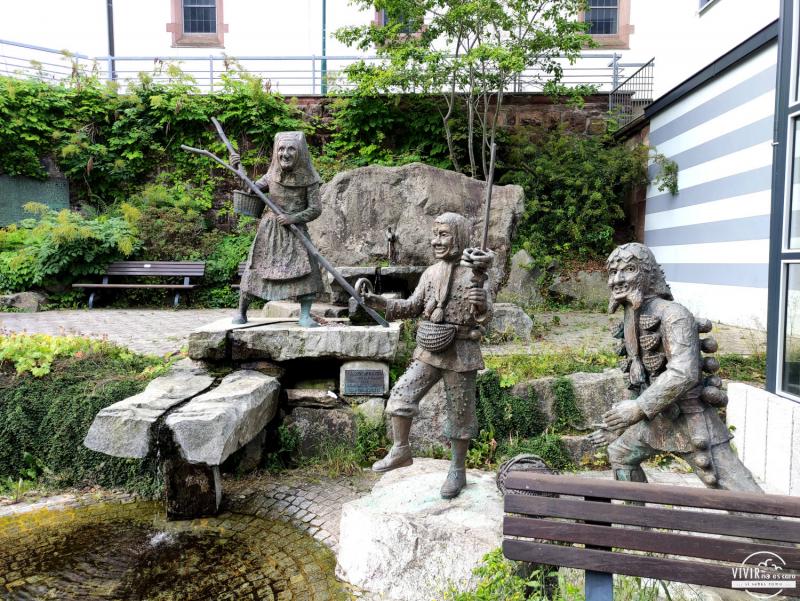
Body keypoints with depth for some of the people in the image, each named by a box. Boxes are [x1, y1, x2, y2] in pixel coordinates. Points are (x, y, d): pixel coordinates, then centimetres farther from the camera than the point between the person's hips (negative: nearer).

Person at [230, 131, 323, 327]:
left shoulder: (307, 178, -6)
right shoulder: (273, 175, 2)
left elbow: (316, 209, -7)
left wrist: (293, 218, -19)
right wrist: (238, 170, -3)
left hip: (295, 230, -2)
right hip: (269, 229, 2)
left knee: (307, 270, -14)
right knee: (255, 268, 3)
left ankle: (305, 316, -4)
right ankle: (241, 312, 17)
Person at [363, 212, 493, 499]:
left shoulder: (472, 273, -10)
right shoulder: (430, 273, 5)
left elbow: (485, 314, -16)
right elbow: (413, 306, 9)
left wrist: (482, 305, -40)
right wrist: (381, 302, -4)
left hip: (460, 354, -4)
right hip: (429, 352, 4)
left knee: (459, 413, 8)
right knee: (401, 394, -5)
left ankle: (457, 470, 24)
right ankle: (401, 450, 13)